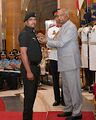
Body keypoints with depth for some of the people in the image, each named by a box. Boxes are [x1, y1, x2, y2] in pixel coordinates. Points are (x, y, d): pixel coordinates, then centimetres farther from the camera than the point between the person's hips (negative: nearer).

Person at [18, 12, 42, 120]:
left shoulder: (33, 33, 15)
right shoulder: (24, 34, -12)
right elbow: (23, 53, -20)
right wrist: (28, 71, -23)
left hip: (35, 67, 9)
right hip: (29, 67, -9)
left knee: (33, 94, 15)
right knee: (29, 95, -4)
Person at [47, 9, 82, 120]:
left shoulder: (71, 27, -13)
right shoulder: (62, 28, 17)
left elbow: (60, 43, -19)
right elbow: (56, 43, 15)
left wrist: (46, 41, -13)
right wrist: (46, 38, 0)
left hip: (71, 63, -10)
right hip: (64, 63, 10)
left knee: (73, 87, -3)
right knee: (66, 87, 16)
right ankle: (68, 109, 27)